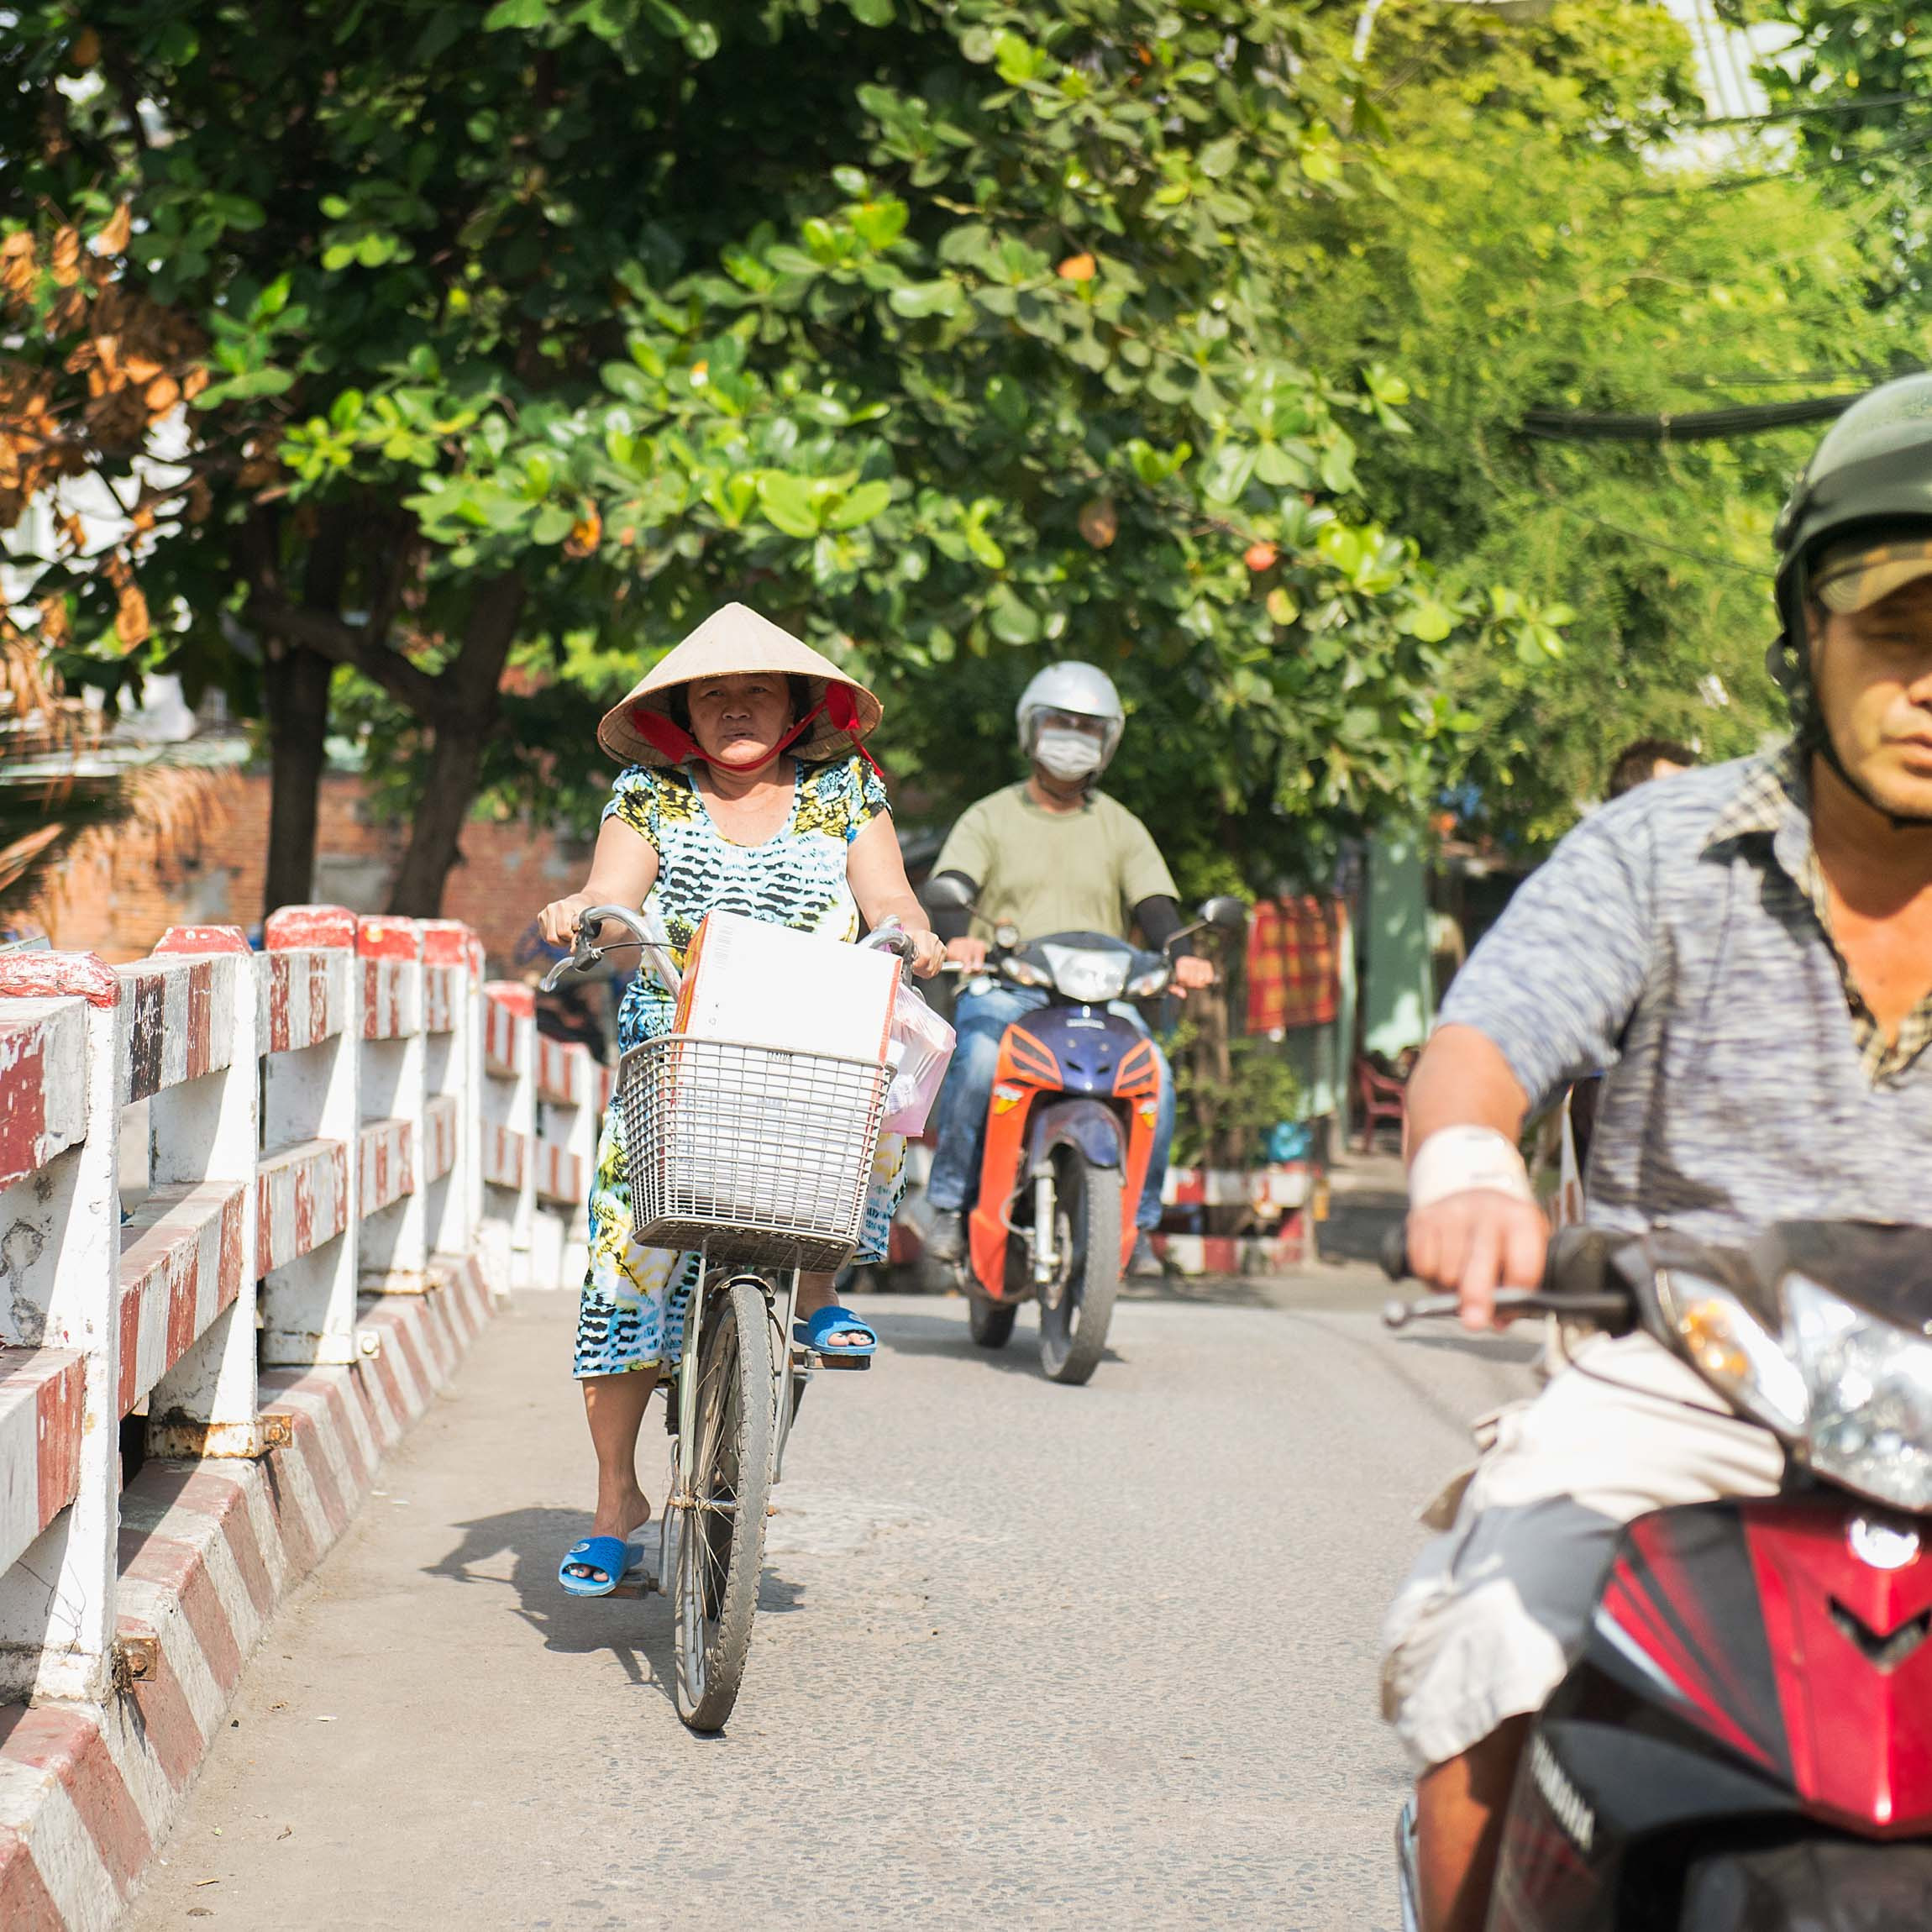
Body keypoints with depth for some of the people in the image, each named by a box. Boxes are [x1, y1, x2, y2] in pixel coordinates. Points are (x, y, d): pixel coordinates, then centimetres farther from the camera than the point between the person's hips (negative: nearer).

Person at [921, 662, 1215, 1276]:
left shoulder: (1121, 828, 18)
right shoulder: (989, 818, 12)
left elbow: (1154, 901, 4)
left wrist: (1181, 955, -19)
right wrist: (957, 938, -29)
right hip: (1003, 991, -2)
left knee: (1154, 1072, -27)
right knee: (979, 1059, -35)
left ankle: (1135, 1220, -12)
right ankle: (951, 1203, -19)